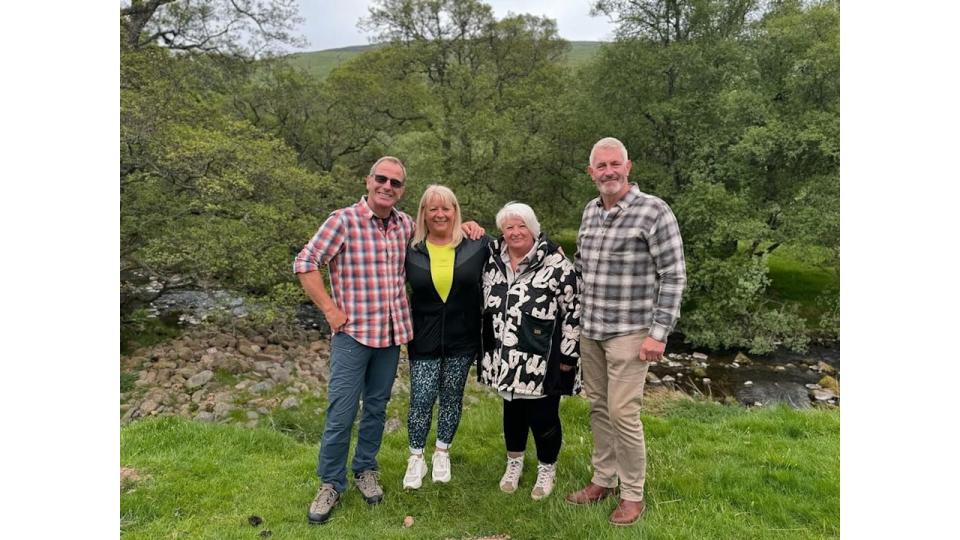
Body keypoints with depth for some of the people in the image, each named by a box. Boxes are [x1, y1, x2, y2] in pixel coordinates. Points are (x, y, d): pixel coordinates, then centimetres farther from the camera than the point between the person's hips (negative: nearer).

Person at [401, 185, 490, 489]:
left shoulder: (477, 246, -4)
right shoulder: (410, 251, -2)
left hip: (462, 340, 1)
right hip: (424, 340, 0)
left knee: (452, 397, 13)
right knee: (421, 400, 0)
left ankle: (442, 454, 34)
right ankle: (416, 459, 22)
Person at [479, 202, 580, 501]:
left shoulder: (555, 263, -12)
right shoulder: (493, 260, 3)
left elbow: (573, 310, -10)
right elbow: (487, 302, 16)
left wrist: (567, 355, -10)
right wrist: (487, 348, 13)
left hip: (542, 360, -4)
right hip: (506, 357, 4)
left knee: (543, 415, 6)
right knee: (512, 409, 18)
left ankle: (547, 469, 30)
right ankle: (514, 463, 39)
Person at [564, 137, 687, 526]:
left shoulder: (654, 211, -12)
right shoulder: (590, 210, 8)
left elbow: (674, 276, -12)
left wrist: (659, 333, -16)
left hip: (629, 332, -6)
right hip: (590, 330, 6)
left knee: (623, 413, -2)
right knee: (597, 408, 14)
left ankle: (632, 495, 17)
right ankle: (603, 480, 30)